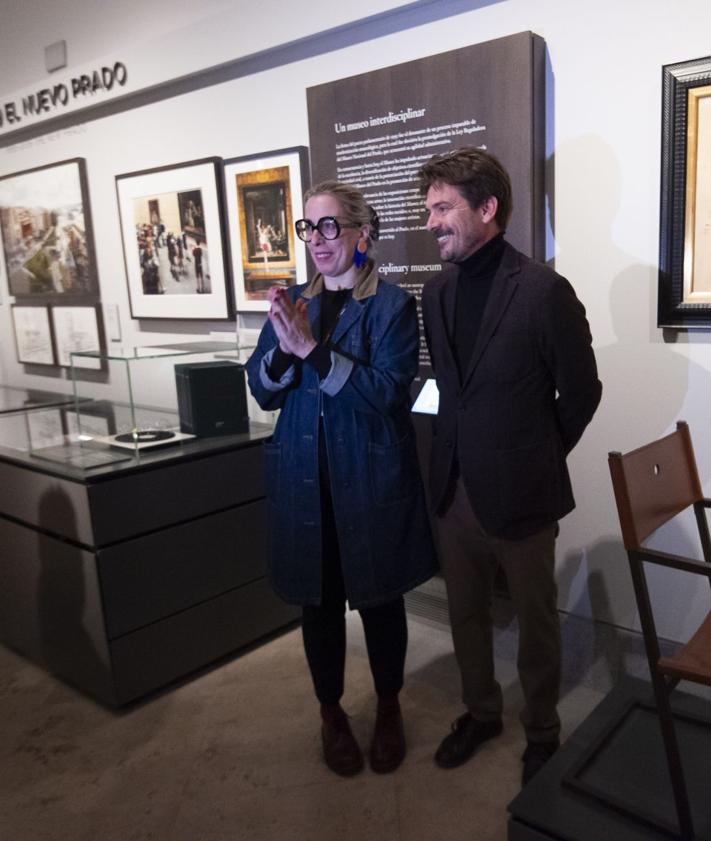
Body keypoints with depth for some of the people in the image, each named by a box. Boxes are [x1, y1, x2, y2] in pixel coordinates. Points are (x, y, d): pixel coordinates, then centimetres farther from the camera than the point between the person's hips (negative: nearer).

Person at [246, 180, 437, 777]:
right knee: (319, 602, 14)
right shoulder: (293, 303, 6)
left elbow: (388, 392, -18)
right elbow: (264, 393, 3)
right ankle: (331, 712, 36)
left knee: (380, 599, 12)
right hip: (305, 480, 3)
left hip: (373, 480, -3)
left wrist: (312, 348, -25)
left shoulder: (392, 304, -7)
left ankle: (389, 709, 37)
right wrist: (284, 345, -17)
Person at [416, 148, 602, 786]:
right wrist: (461, 452, 8)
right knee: (466, 614, 20)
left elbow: (581, 392, -7)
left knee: (536, 622, 15)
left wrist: (535, 462, 2)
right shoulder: (437, 291, 3)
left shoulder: (544, 290, -16)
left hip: (519, 495, -5)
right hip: (454, 488, 6)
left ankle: (542, 731, 38)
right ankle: (480, 713, 44)